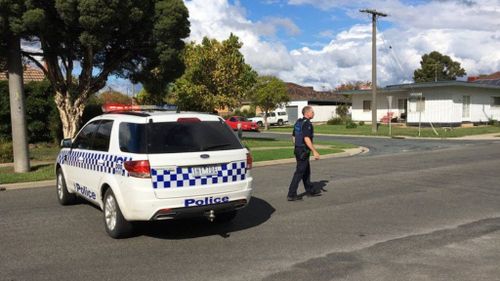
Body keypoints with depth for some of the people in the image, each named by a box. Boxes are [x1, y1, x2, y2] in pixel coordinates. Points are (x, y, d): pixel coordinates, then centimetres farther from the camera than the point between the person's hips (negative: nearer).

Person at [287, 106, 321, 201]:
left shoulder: (298, 122, 11)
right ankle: (291, 195, -3)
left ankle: (310, 190, 30)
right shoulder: (307, 123, -18)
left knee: (306, 171, 19)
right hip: (304, 151, -10)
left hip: (298, 149, 10)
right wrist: (315, 151, -24)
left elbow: (293, 136, 17)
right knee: (299, 173, -5)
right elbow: (307, 139, -26)